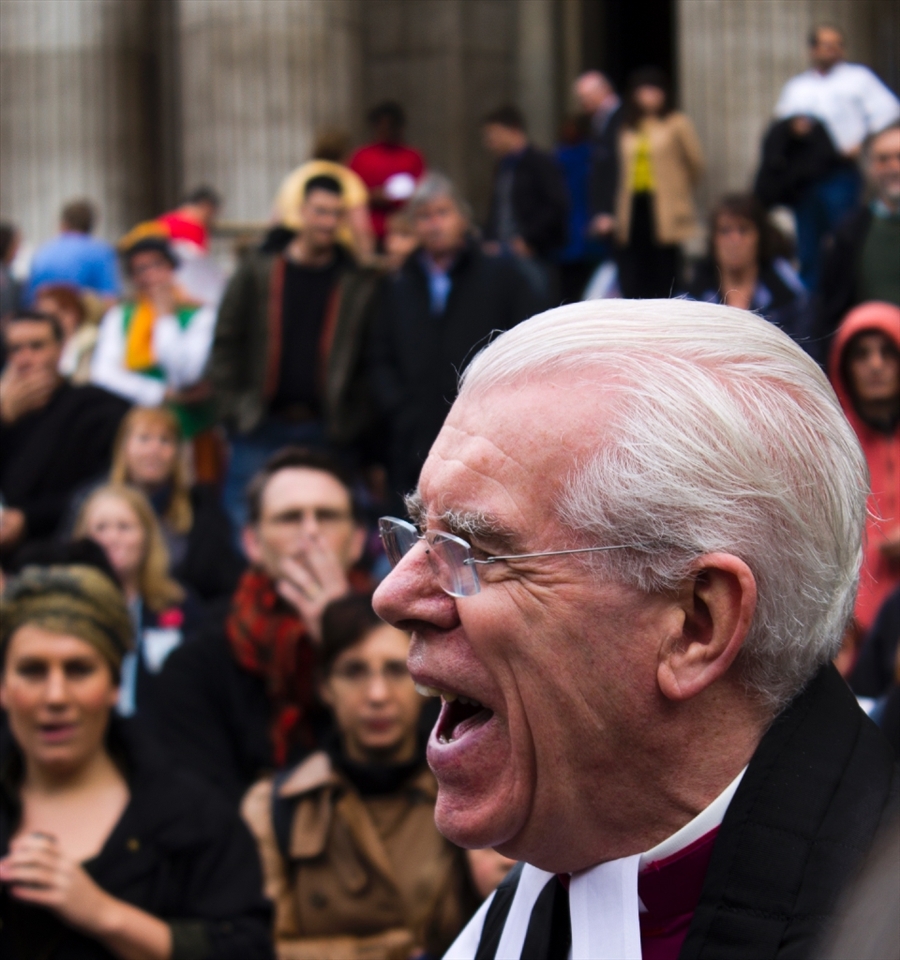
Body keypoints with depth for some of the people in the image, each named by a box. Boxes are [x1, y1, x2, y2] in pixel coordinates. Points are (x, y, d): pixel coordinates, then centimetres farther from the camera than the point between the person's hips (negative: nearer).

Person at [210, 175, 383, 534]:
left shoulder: (359, 282, 4)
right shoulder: (258, 272, 5)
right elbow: (226, 341, 5)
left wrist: (355, 420, -6)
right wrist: (231, 407, -2)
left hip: (325, 432, 0)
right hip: (261, 427, 0)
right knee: (244, 522, 1)